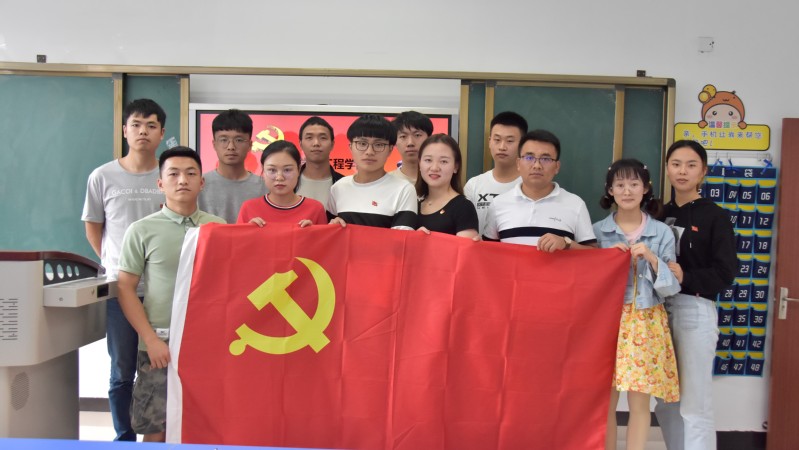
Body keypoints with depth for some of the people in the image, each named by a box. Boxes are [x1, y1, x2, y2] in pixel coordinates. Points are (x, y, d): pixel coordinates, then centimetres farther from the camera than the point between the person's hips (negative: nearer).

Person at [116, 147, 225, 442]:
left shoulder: (219, 227, 6)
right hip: (161, 345, -2)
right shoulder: (142, 230, 1)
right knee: (156, 430, 5)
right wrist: (151, 340, -8)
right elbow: (125, 288, 0)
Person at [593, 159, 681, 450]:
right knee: (605, 401, 3)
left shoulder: (662, 232, 3)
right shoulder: (597, 231, 3)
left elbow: (671, 288, 1)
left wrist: (652, 260, -13)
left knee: (639, 402, 2)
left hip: (646, 324, 0)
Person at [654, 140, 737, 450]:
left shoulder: (715, 216, -2)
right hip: (659, 309, 6)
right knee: (665, 402, 12)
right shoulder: (660, 214, 13)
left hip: (695, 311, -5)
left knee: (694, 406, -3)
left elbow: (725, 273, -9)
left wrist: (685, 278, -23)